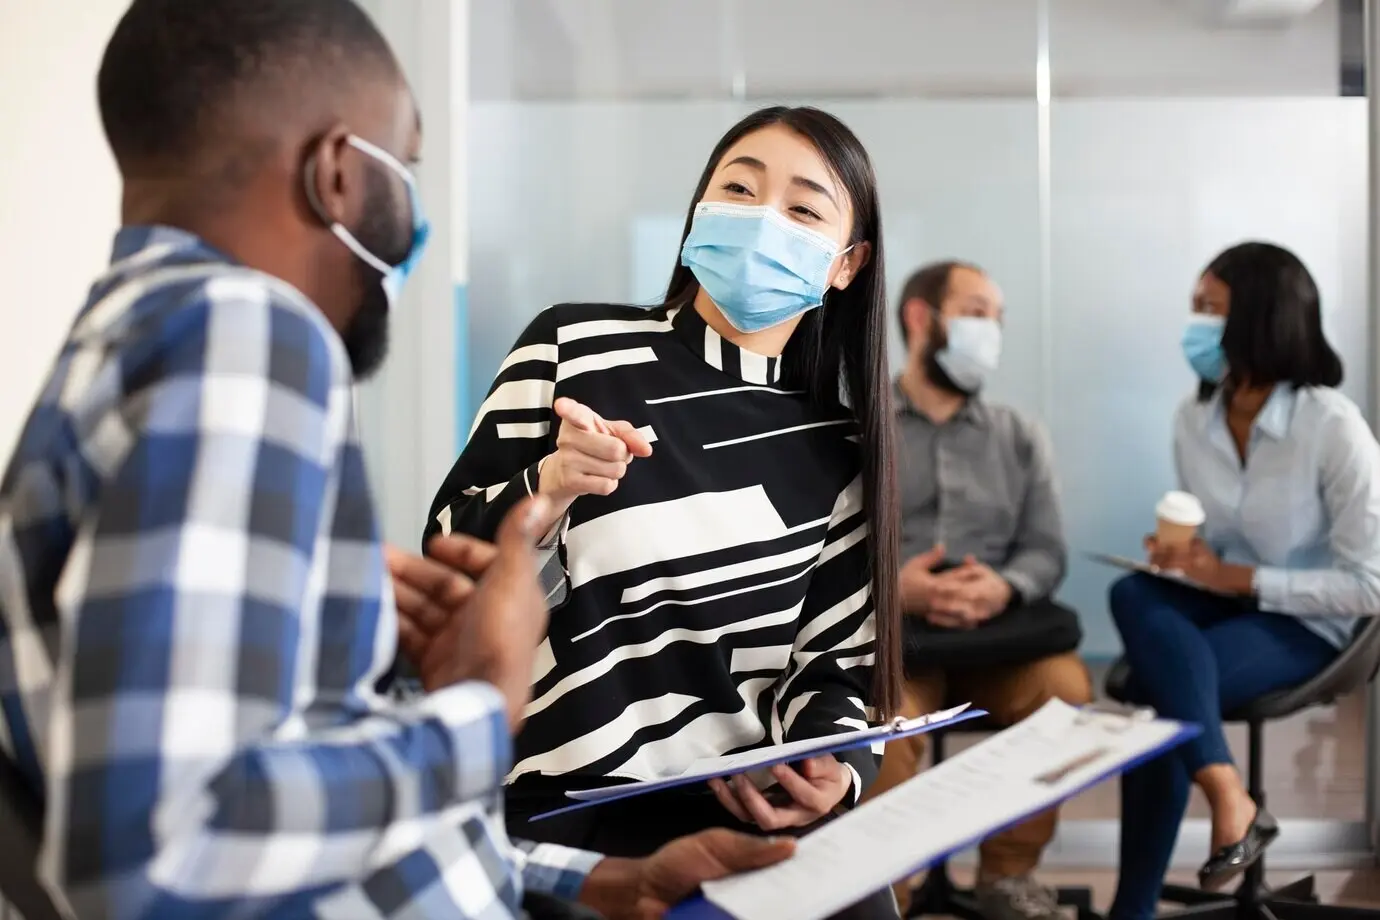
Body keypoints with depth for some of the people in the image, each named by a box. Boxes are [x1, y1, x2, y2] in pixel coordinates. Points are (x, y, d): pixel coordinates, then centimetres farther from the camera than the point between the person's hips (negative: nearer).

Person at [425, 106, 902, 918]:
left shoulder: (838, 447, 6)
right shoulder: (575, 346, -3)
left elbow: (832, 661, 7)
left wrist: (836, 770, -13)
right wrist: (549, 487, -20)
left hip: (755, 809, 4)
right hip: (571, 815, -3)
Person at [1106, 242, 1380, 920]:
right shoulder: (1192, 419, 0)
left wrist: (1235, 577, -22)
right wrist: (1175, 555, -11)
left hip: (1303, 623, -5)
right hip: (1218, 602, 5)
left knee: (1155, 686, -32)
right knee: (1133, 594, -31)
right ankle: (1227, 797, -38)